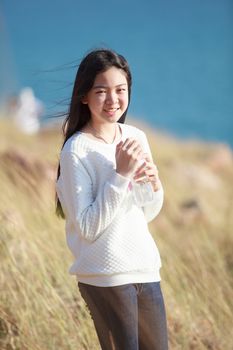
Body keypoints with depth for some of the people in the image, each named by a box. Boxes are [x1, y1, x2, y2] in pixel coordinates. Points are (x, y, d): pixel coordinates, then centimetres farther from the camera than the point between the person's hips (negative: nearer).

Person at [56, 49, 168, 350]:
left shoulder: (136, 137, 5)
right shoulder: (76, 150, -13)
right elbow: (87, 228, -18)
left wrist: (154, 185, -7)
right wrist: (121, 174, -22)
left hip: (145, 268, 6)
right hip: (104, 277, -6)